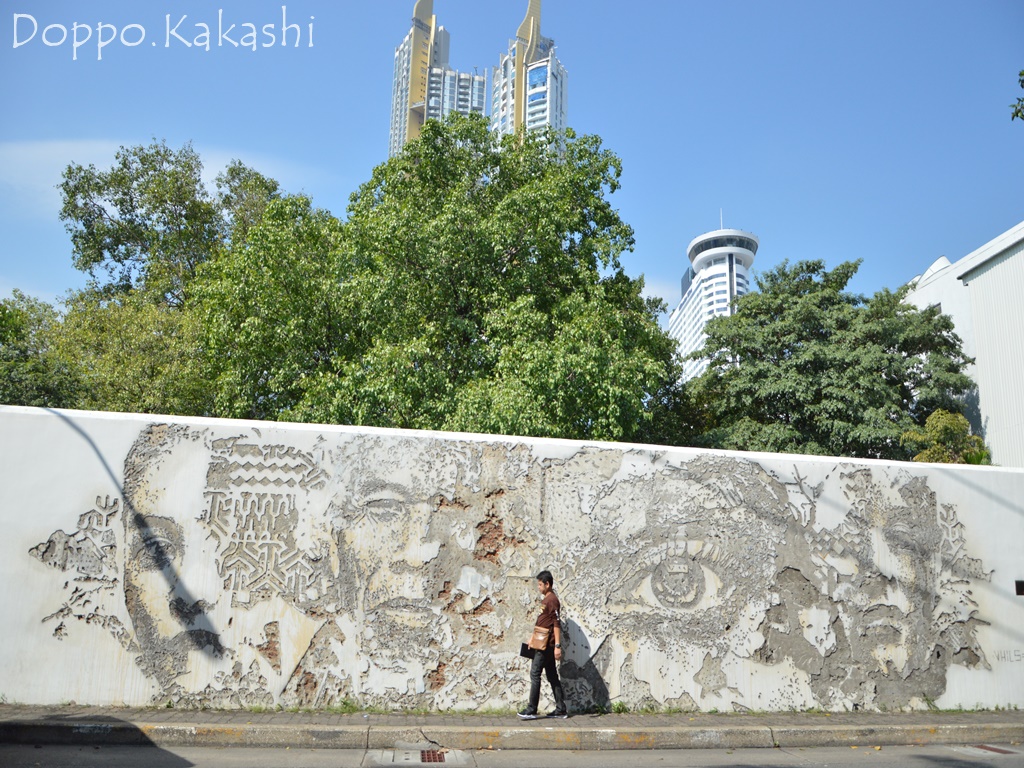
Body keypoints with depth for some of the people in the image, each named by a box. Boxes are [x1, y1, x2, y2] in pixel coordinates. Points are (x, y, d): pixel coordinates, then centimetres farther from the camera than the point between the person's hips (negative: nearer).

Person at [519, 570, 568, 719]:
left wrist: (557, 645, -22)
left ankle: (531, 710, -5)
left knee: (535, 674, -8)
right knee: (552, 676, 10)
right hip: (544, 644, 10)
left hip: (546, 645, -10)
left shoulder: (551, 600, -13)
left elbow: (556, 624, -18)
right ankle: (561, 709, 13)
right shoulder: (546, 599, 17)